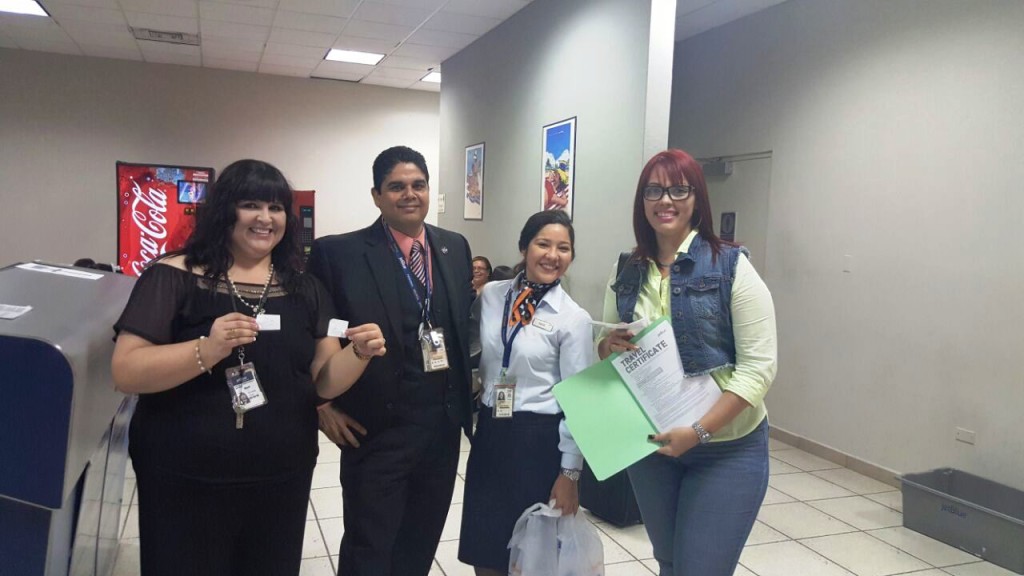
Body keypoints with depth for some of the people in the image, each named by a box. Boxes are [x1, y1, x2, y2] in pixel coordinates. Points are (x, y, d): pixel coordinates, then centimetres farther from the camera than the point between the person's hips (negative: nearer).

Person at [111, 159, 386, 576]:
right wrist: (207, 351, -28)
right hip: (184, 482, -3)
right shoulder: (174, 277, -7)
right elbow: (125, 373, -13)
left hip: (281, 480, 4)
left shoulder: (304, 289, 5)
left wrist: (359, 353, -16)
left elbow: (324, 381, 4)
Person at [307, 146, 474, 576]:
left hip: (444, 423, 5)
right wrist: (324, 406, -8)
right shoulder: (338, 252, -9)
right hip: (376, 428, -4)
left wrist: (467, 394, 5)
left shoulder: (455, 247, 5)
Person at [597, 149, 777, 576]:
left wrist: (698, 431, -23)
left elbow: (757, 367, -15)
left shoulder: (731, 266, -13)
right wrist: (609, 346, -12)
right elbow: (605, 349, 12)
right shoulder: (627, 271, 2)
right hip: (650, 445, 5)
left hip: (726, 449, -4)